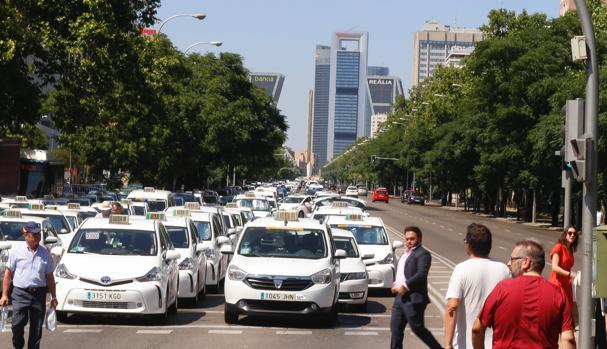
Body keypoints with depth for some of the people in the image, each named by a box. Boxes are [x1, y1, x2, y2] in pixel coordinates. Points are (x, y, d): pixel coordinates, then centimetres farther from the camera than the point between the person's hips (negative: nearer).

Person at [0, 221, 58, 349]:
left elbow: (49, 276, 12)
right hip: (20, 294, -2)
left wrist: (53, 297, 9)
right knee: (17, 325, -9)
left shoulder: (45, 254, 8)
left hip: (39, 294, 2)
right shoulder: (16, 251, 2)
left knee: (36, 329, 6)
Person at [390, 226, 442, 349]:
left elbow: (421, 274, -21)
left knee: (417, 328, -4)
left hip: (413, 298, -9)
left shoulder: (423, 254, -10)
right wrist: (396, 284, 8)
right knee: (396, 328, 8)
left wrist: (405, 286, -20)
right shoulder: (406, 253, 20)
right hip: (400, 296, 9)